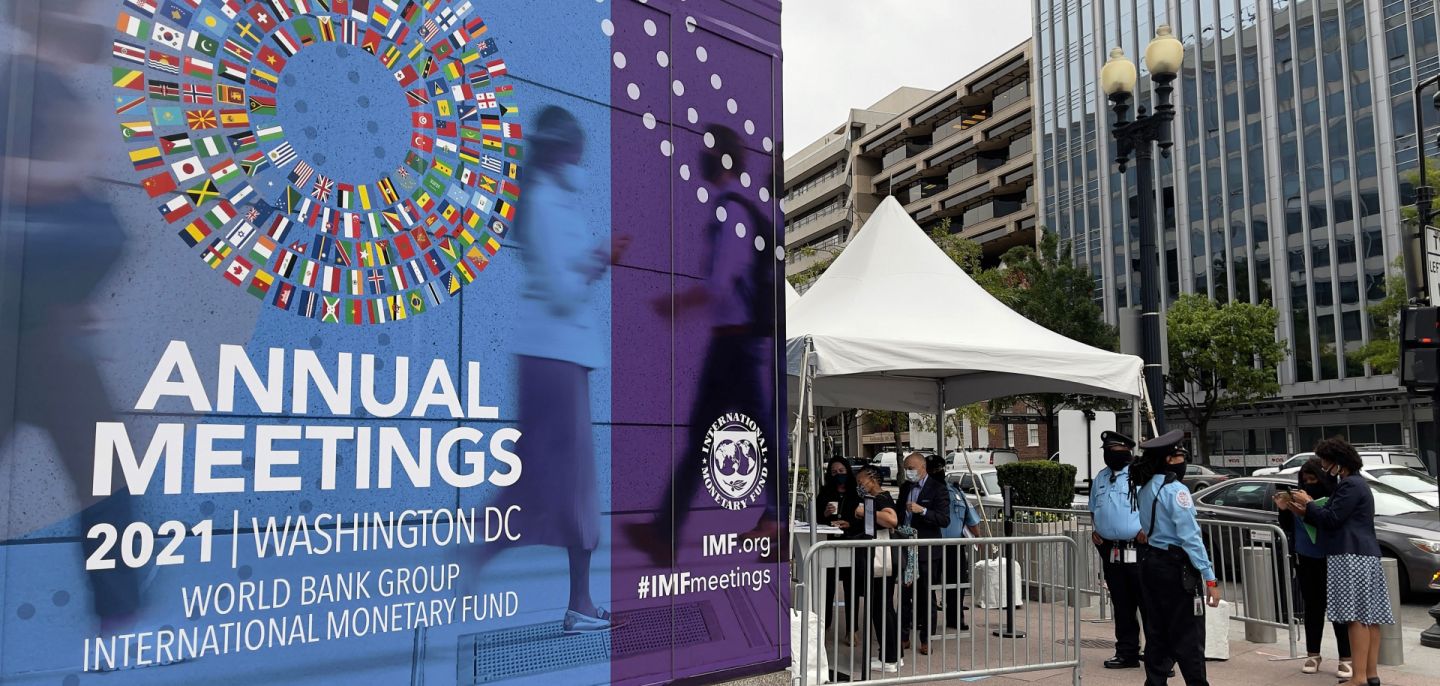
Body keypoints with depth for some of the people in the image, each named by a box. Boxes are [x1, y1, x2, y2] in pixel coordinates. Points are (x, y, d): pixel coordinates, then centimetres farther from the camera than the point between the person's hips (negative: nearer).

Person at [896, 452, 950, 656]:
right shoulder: (905, 488, 12)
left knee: (926, 597, 4)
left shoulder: (937, 489, -8)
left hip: (925, 552, -6)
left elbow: (944, 520, -15)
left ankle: (926, 640, 13)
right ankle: (904, 637, 19)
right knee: (905, 595, 10)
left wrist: (922, 510, -27)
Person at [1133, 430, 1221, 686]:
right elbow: (1190, 538, -20)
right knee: (1188, 636, -3)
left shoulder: (1143, 488, 9)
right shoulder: (1175, 489, -16)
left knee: (1157, 632, 14)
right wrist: (1210, 578, -19)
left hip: (1149, 563, 8)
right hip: (1176, 568, -8)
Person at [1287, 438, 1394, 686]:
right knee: (1369, 616, 9)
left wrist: (1308, 503, -3)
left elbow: (1331, 519, -16)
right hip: (1365, 555, 11)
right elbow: (1336, 520, 22)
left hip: (1351, 557, -11)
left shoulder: (1350, 485, -12)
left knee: (1357, 617, -11)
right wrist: (1304, 513, 14)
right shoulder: (1355, 483, 21)